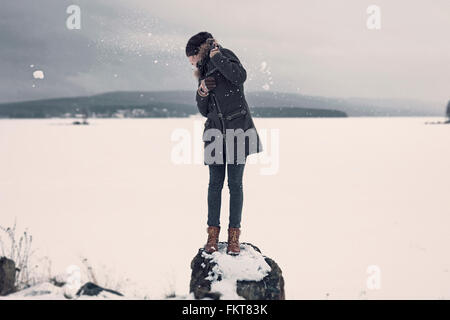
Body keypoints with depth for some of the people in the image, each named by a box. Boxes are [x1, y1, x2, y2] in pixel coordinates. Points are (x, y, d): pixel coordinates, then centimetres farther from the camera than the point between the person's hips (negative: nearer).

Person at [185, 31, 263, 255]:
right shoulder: (205, 71, 21)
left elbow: (240, 76, -21)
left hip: (237, 129, -5)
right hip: (215, 132, 5)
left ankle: (234, 235, 4)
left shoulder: (224, 55, 2)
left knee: (235, 183, -2)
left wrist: (215, 55, -15)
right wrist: (202, 91, 2)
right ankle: (213, 234, 6)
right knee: (215, 183, 1)